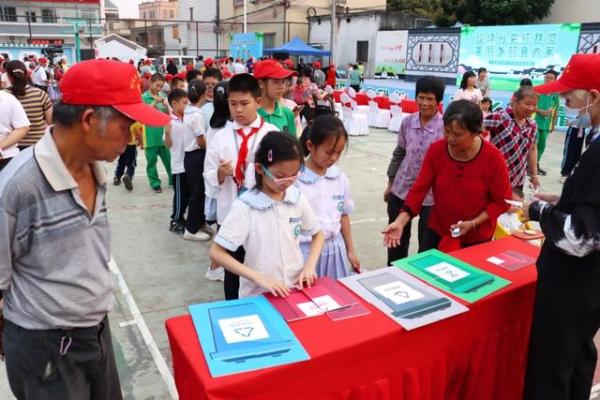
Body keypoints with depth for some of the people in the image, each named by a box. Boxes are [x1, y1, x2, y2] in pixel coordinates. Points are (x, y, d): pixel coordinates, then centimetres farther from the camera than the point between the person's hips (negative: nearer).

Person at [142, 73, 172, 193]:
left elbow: (168, 114, 11)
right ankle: (155, 183, 14)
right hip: (150, 134, -4)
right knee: (152, 160, 5)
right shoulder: (144, 97, -4)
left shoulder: (161, 97, 10)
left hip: (162, 132, 4)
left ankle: (173, 180, 22)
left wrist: (165, 105, -8)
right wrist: (154, 103, -21)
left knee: (168, 158, 10)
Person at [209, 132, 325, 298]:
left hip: (296, 289, 1)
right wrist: (259, 278, -20)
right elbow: (216, 253, -13)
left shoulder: (298, 198, -3)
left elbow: (318, 234, 12)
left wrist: (310, 266, -4)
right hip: (258, 295, 0)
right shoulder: (244, 207, -15)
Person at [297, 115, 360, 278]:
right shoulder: (294, 179, -16)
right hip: (306, 251, -4)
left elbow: (343, 215, 11)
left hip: (335, 249, 5)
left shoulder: (340, 178, 1)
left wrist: (350, 251, 15)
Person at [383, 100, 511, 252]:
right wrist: (400, 222, -24)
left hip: (477, 238, -2)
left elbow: (502, 201, -9)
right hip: (438, 232, 2)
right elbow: (419, 189, -13)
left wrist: (472, 224, -20)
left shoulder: (493, 158, -18)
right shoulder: (436, 150, -13)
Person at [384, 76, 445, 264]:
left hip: (431, 194, -4)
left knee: (428, 243, 9)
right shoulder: (407, 122, -1)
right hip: (401, 189, 4)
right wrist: (390, 183, 13)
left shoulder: (445, 126, -14)